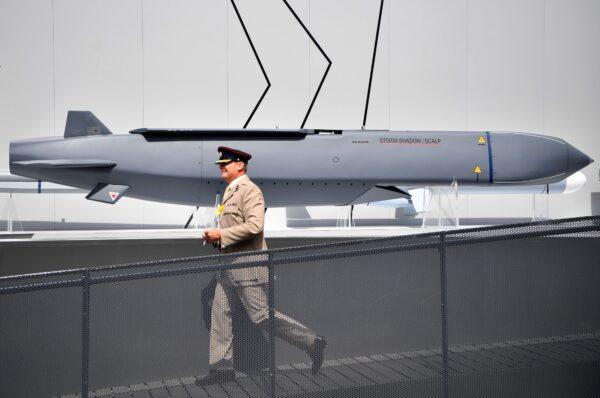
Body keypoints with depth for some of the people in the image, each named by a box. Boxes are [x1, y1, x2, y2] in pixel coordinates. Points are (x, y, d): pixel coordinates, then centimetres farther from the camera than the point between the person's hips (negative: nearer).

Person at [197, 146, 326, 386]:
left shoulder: (249, 190, -14)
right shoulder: (230, 192, 17)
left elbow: (254, 226, -25)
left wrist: (221, 234, -20)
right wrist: (215, 237, 11)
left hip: (248, 265, -10)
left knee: (261, 316, -7)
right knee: (220, 313, 6)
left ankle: (311, 342, 4)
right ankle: (222, 367, 12)